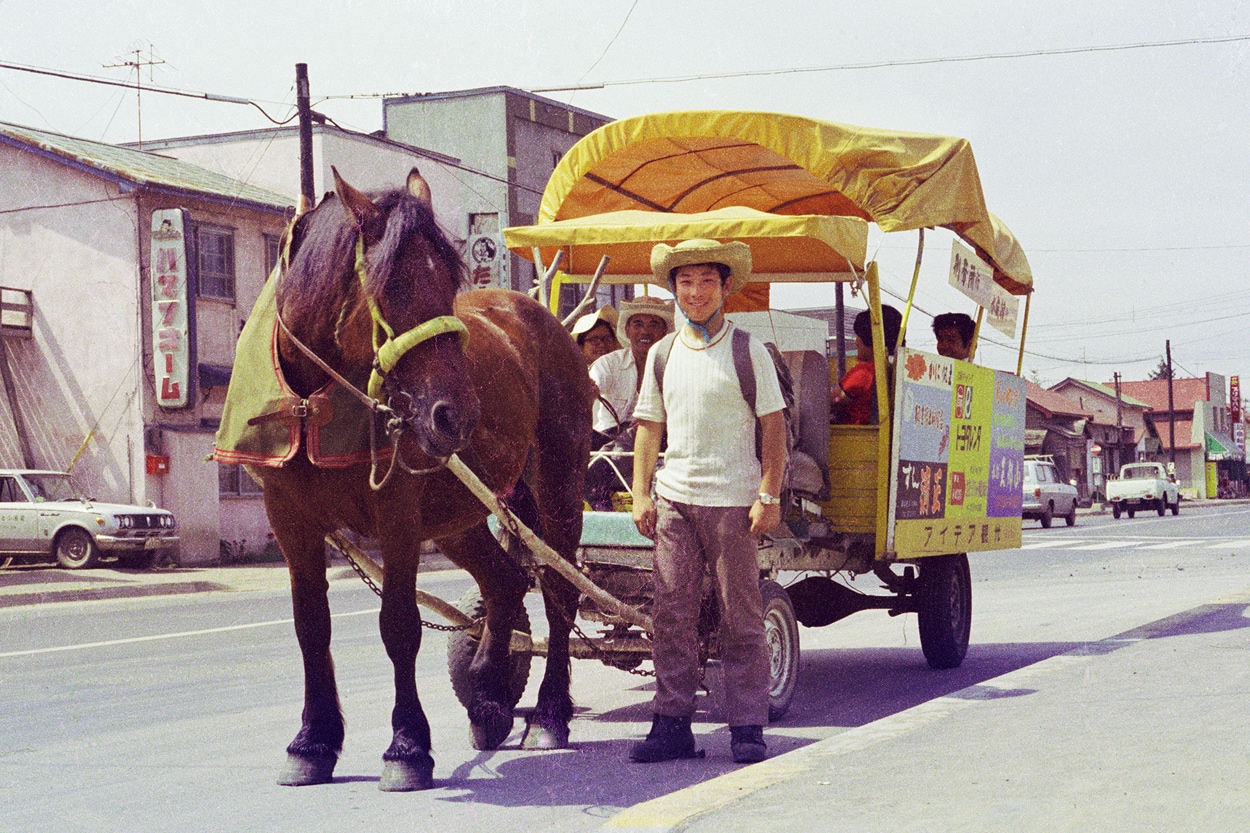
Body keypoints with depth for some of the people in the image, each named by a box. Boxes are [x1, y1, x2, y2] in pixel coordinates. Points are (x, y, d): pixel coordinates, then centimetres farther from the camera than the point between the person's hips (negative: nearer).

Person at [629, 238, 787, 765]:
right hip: (674, 499, 4)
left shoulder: (748, 352, -1)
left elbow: (774, 426, -2)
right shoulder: (662, 354, 11)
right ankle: (672, 723, 8)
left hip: (732, 499, -4)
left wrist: (769, 496, -9)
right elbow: (650, 425, 14)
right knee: (671, 613, 2)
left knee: (740, 616, 0)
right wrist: (641, 495, 6)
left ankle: (747, 727, 7)